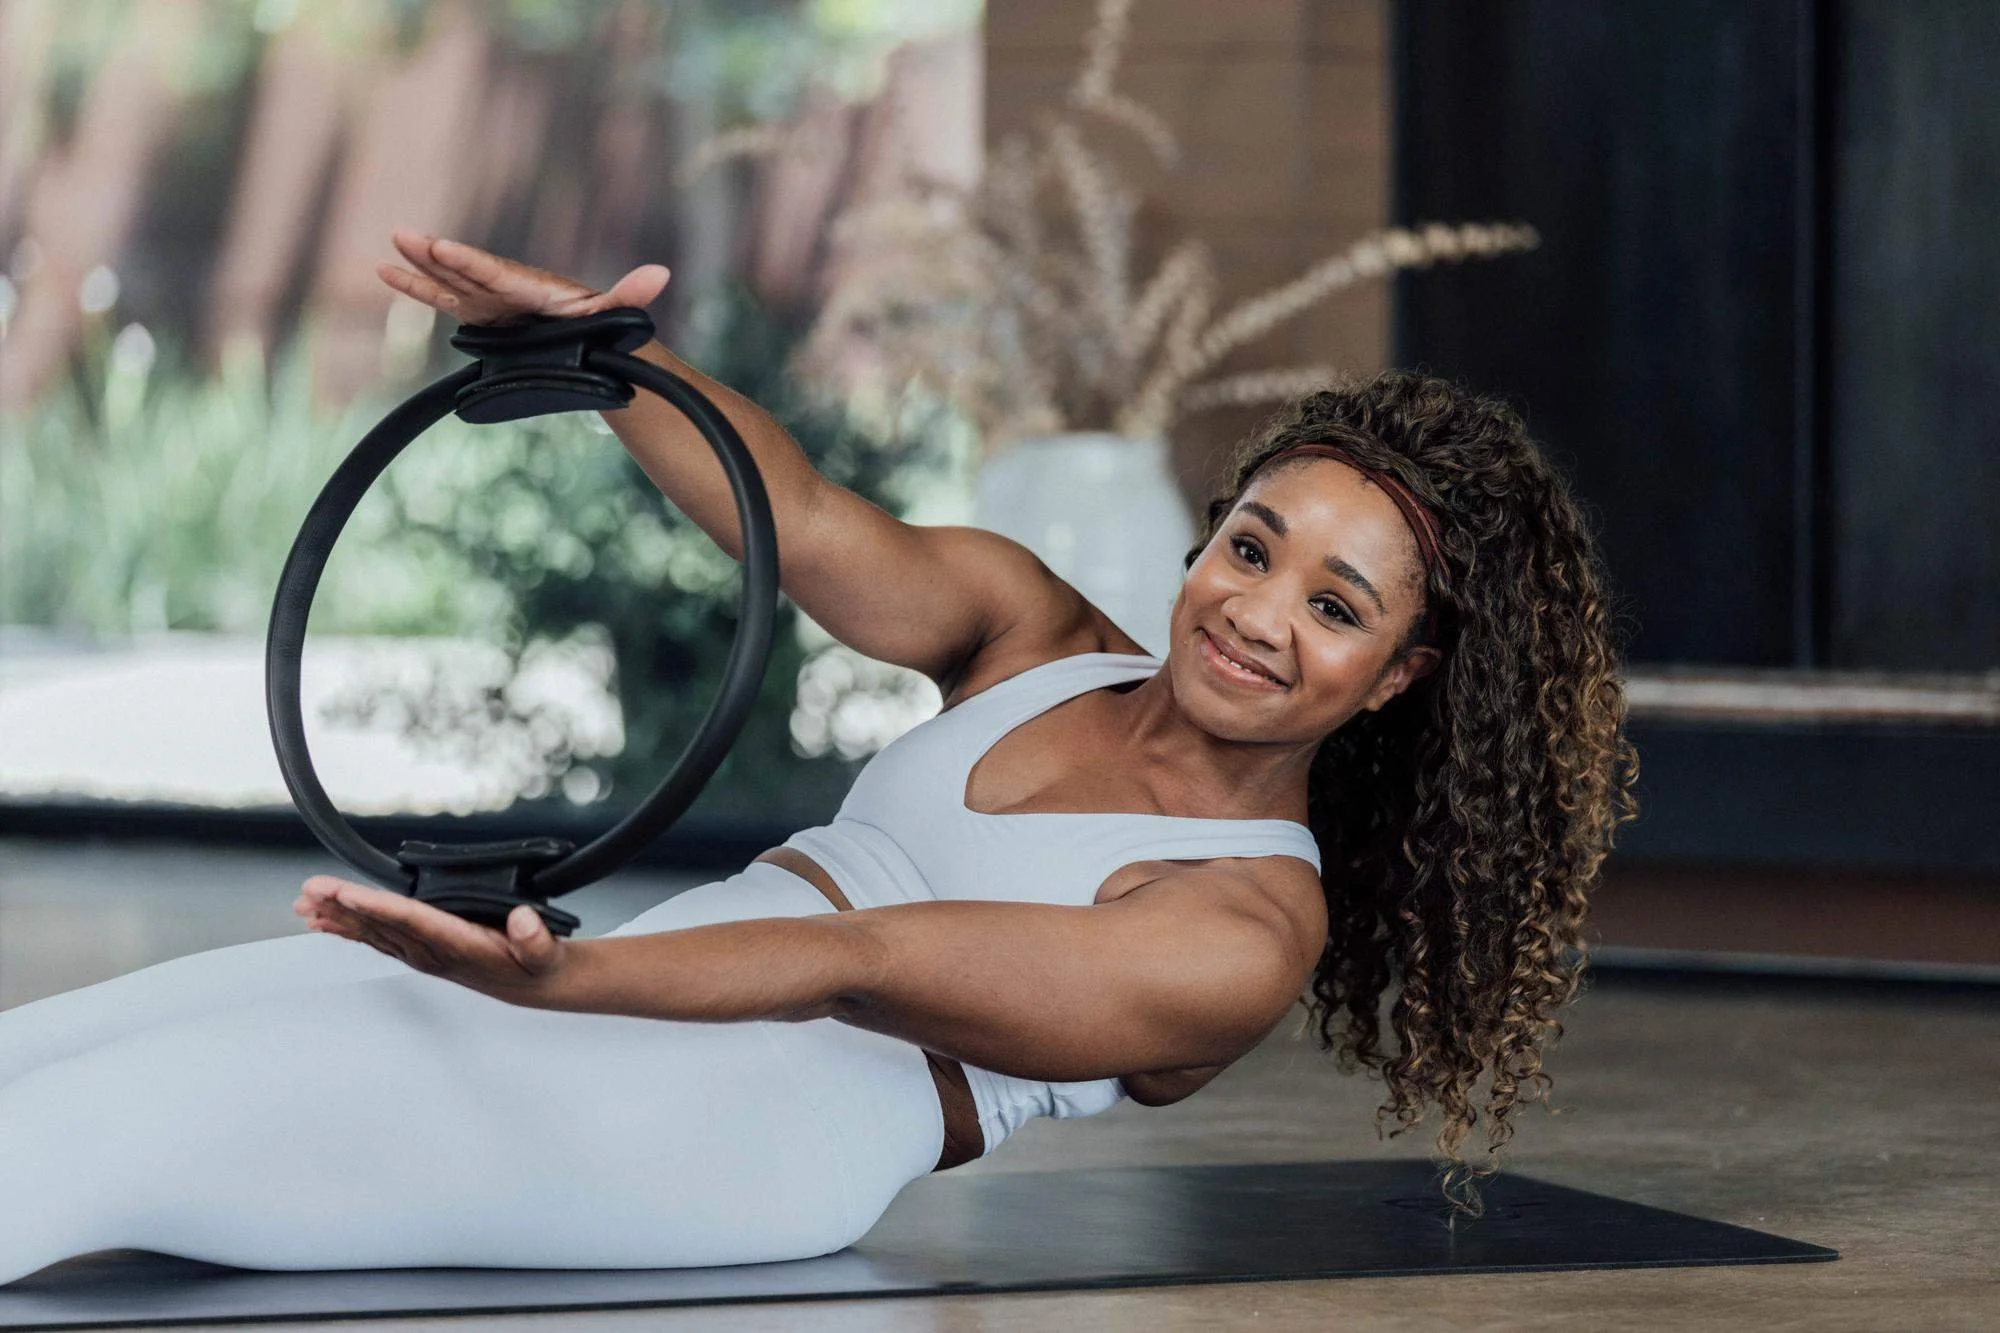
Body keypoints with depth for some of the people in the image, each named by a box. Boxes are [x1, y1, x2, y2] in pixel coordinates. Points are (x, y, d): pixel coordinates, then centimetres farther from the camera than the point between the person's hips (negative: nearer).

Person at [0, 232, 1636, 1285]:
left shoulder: (1252, 931, -3)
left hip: (749, 1128, -8)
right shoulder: (1032, 636, 17)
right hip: (613, 990, 8)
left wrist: (570, 978, -29)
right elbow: (812, 527, -2)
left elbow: (877, 971, -16)